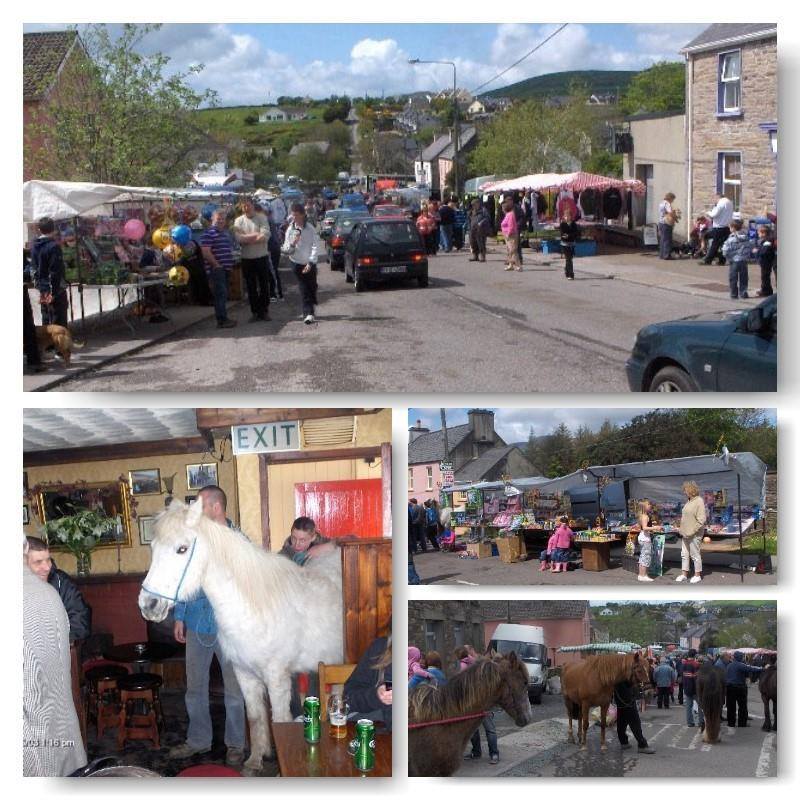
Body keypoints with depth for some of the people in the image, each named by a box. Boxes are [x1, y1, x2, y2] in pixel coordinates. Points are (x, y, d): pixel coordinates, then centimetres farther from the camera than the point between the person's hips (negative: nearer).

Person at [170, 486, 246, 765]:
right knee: (195, 686, 13)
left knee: (233, 688, 7)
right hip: (196, 624, 4)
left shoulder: (238, 540, -9)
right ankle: (198, 739, 28)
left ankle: (235, 744, 20)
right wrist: (180, 617, 8)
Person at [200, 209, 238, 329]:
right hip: (216, 269, -9)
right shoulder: (208, 233, -11)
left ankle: (223, 317, 16)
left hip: (226, 268, 9)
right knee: (221, 293, -11)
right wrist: (217, 265, -16)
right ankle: (222, 320, -11)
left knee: (224, 294, 11)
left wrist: (230, 264, 17)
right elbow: (206, 252, -18)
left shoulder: (225, 233, 18)